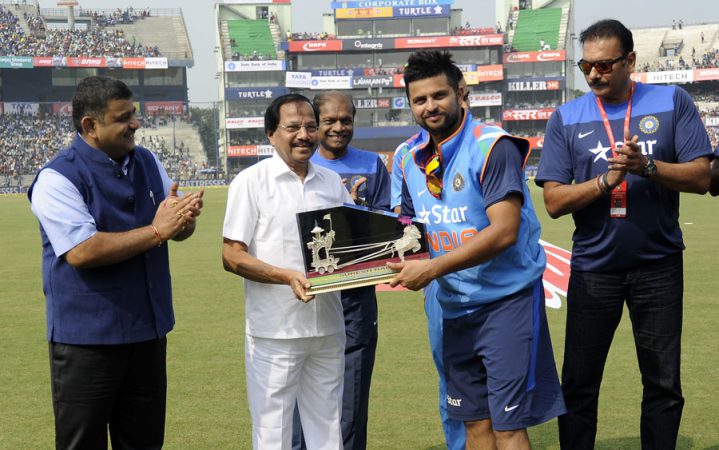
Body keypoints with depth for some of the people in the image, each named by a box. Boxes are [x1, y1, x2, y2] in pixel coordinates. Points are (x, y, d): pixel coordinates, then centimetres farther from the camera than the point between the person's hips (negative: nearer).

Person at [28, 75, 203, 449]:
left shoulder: (147, 162, 8)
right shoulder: (58, 179, -14)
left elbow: (180, 231, 12)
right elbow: (81, 251, -26)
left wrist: (183, 218, -14)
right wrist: (156, 231, -22)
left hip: (148, 331, 7)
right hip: (86, 341, -6)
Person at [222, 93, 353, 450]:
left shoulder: (332, 182, 10)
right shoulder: (251, 181, -5)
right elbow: (232, 256, -8)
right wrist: (288, 276, -21)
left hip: (328, 327, 5)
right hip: (275, 330, -5)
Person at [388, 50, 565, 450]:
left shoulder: (493, 147, -15)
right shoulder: (411, 157, 7)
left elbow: (504, 232, -24)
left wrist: (432, 268, -26)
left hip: (506, 300, -7)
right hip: (455, 307, 7)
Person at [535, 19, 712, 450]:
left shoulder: (673, 102, -2)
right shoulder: (566, 118, -1)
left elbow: (701, 176, -8)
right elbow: (554, 201, -5)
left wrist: (646, 166, -23)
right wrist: (607, 180, -20)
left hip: (659, 267, 0)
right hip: (593, 269, 0)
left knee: (664, 384, 9)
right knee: (579, 385, 5)